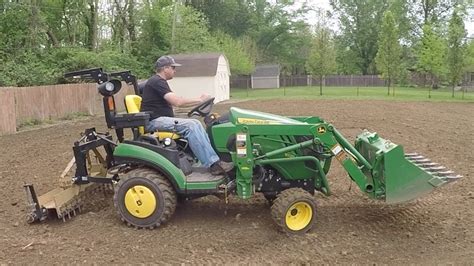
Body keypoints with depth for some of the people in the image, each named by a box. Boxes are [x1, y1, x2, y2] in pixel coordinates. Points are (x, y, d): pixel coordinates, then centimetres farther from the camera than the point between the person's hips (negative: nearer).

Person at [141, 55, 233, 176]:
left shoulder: (160, 81, 21)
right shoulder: (156, 82, -13)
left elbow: (175, 101, 18)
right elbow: (177, 102, -23)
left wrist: (198, 102, 6)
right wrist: (199, 100, -13)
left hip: (162, 119, 10)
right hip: (154, 121, -10)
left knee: (195, 124, -4)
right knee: (190, 125, -25)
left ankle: (213, 160, -10)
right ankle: (213, 164, -27)